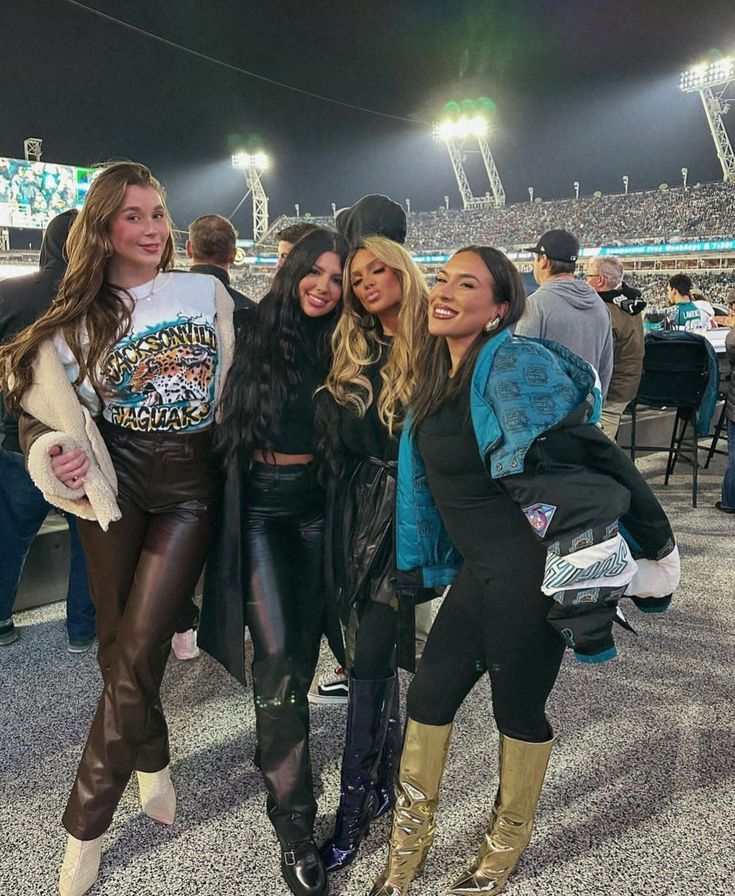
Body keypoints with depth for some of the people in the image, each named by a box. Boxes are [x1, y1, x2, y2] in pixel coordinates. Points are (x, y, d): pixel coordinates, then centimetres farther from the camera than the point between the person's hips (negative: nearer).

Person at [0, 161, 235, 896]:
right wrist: (60, 456, -20)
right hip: (116, 481, 2)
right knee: (119, 647, 9)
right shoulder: (80, 316, 3)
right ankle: (152, 763, 38)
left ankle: (84, 828, 9)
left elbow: (236, 379, 12)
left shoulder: (208, 292, 3)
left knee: (135, 652, -7)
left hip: (191, 484, -1)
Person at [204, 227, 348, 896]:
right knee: (278, 653, -7)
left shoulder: (334, 347, 7)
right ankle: (295, 823, 5)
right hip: (259, 502, -4)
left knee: (303, 647, 11)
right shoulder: (253, 333, -4)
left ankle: (274, 756, 38)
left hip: (314, 504, 4)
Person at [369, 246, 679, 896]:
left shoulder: (514, 365, -19)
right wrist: (418, 564, 18)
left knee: (519, 707, 11)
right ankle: (411, 834, 35)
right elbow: (426, 478, 15)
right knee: (429, 695, 11)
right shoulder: (437, 379, 7)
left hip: (536, 571, -8)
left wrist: (656, 544, -17)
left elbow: (593, 452, -20)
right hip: (479, 570, 8)